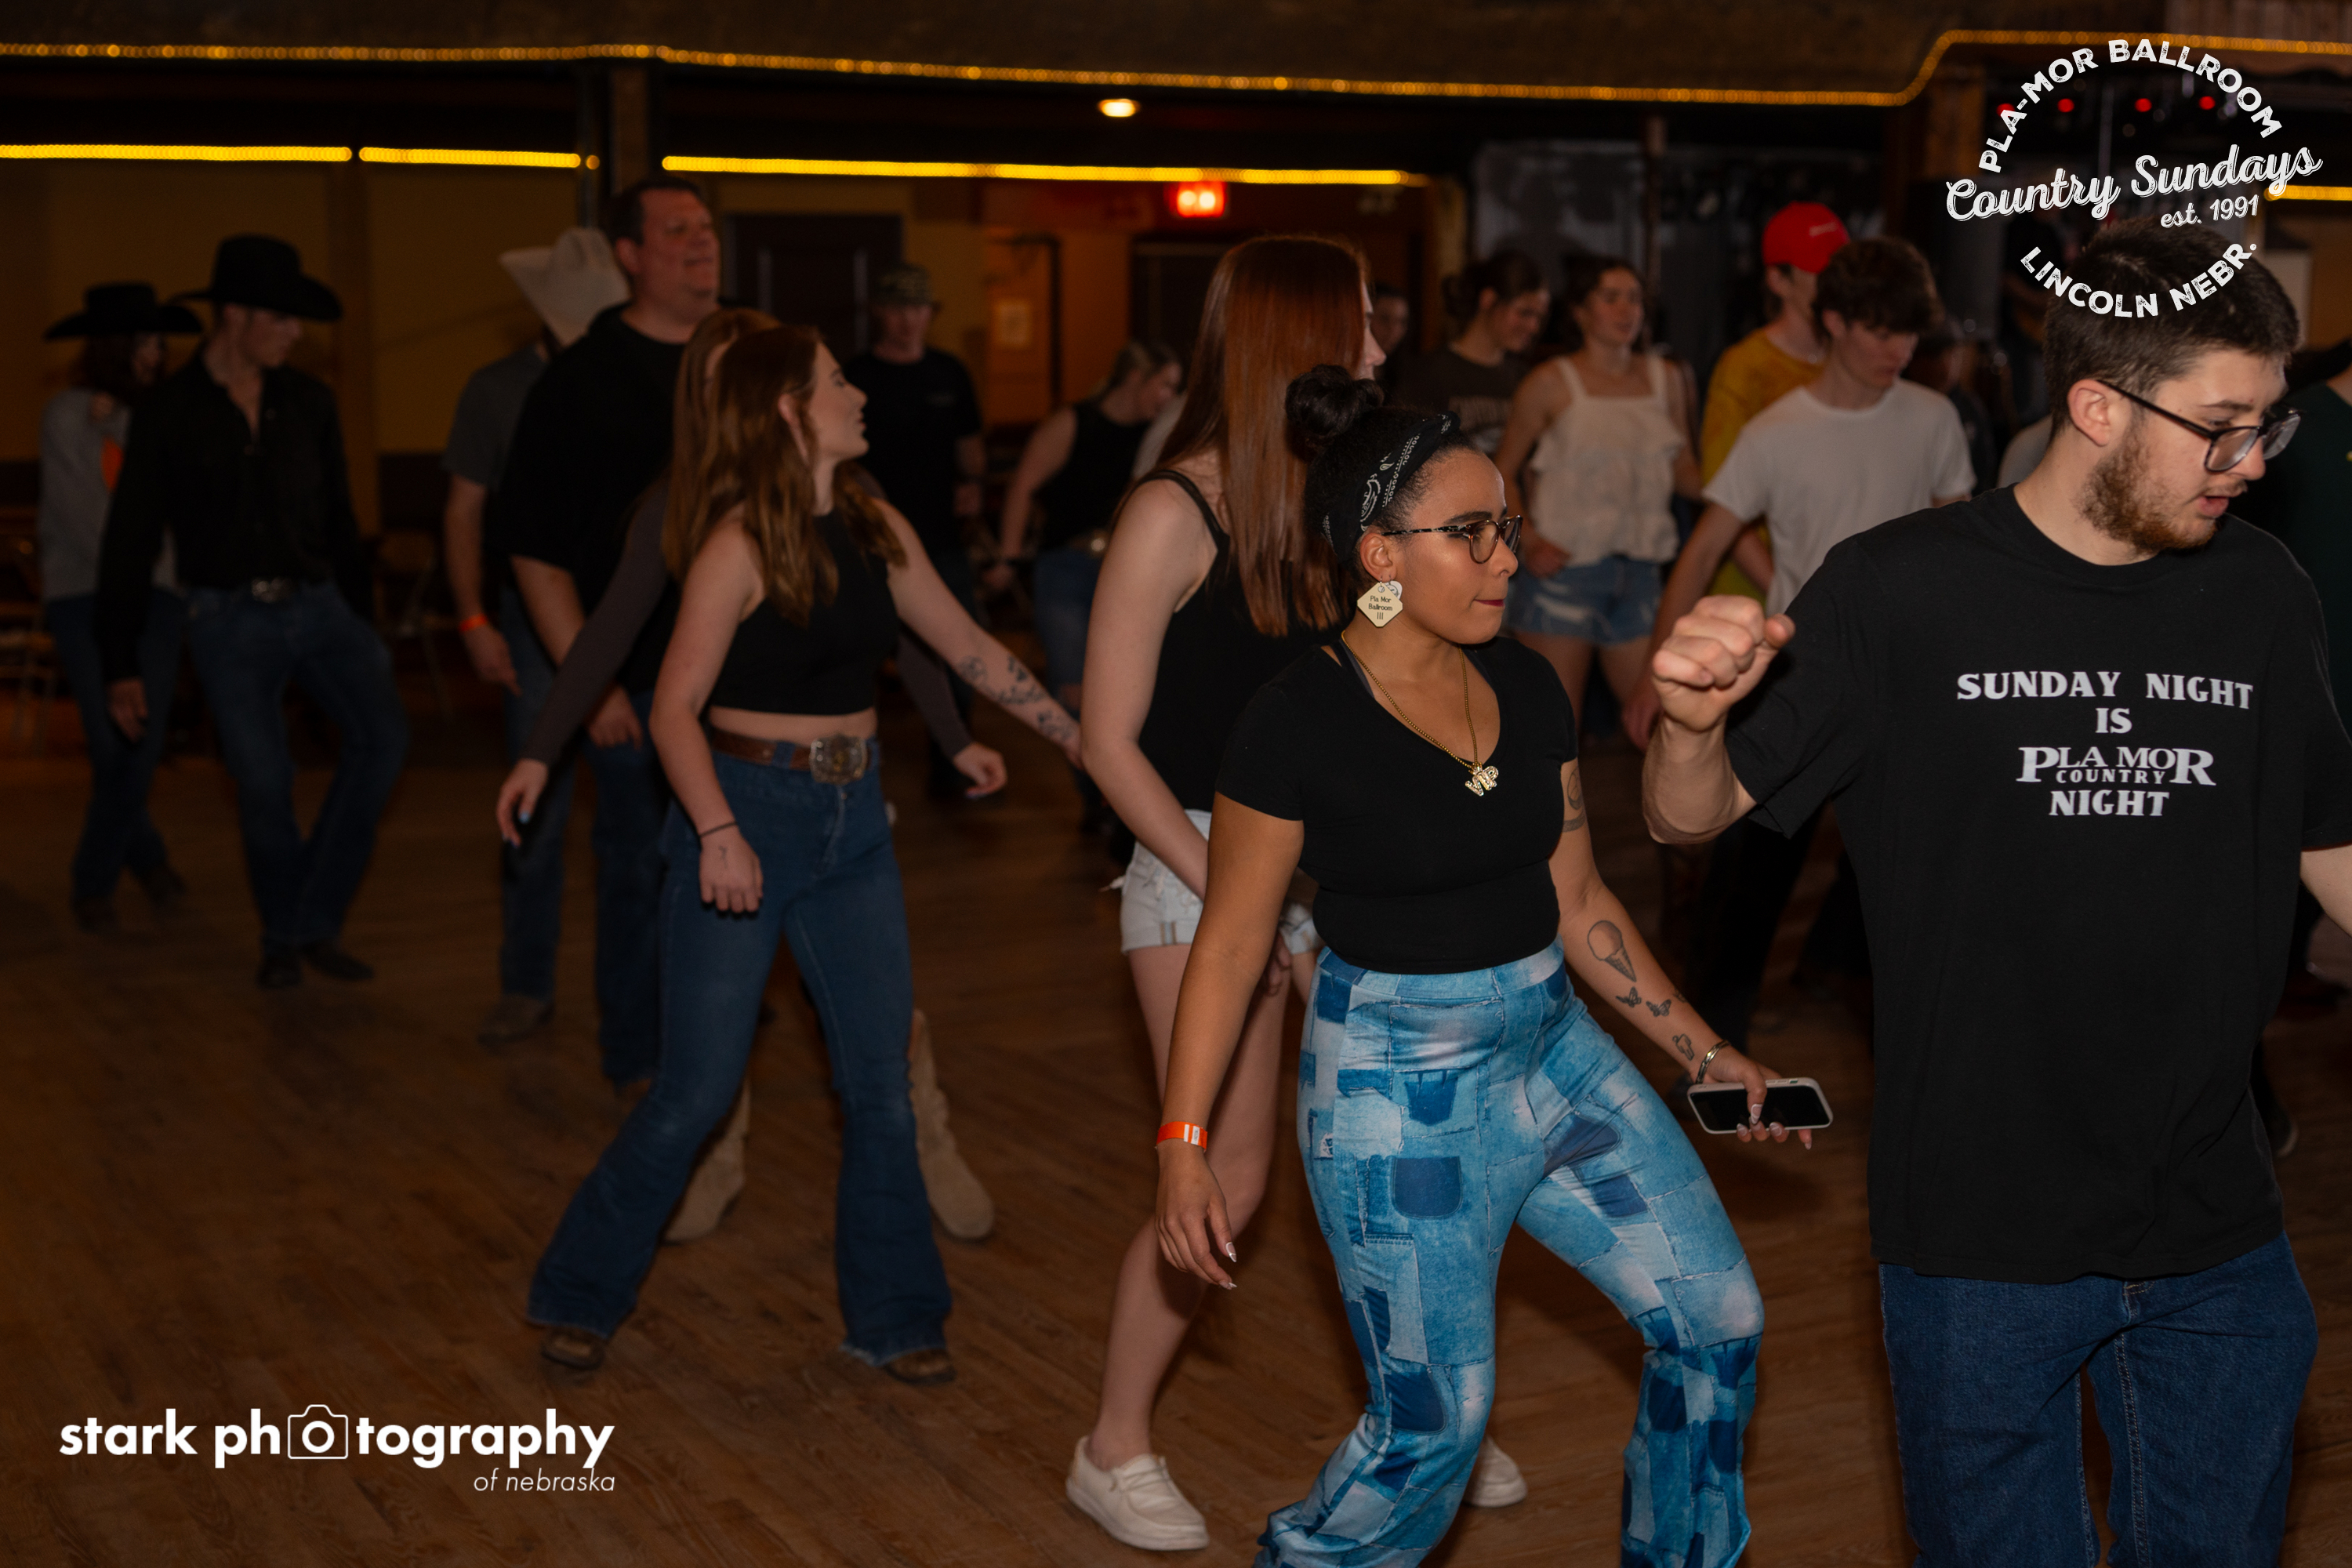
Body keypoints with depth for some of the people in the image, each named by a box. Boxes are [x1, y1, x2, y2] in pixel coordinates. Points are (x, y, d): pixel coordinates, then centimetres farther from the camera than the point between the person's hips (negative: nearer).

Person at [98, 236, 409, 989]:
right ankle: (283, 934, 18)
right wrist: (121, 666, 0)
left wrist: (362, 617, 18)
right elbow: (129, 545, 1)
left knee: (382, 732, -18)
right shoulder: (169, 412, -2)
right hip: (231, 621, -3)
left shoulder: (308, 402, 8)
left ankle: (316, 919, -7)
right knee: (264, 786, -7)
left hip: (317, 605, 3)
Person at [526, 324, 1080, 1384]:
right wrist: (718, 832, -29)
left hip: (852, 822, 6)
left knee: (881, 1082, 6)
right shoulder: (740, 544, -13)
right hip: (744, 818, -6)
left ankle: (891, 1317, 21)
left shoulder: (878, 532, 6)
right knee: (697, 1090, 0)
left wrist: (1081, 738, 12)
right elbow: (676, 709, -16)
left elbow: (970, 648, 13)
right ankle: (579, 1296, 20)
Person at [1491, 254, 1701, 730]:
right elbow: (1502, 471, 3)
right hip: (1563, 567, -4)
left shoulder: (1665, 381, 12)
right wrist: (1527, 542, -11)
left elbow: (1683, 473, 17)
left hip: (1638, 571, 4)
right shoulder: (1552, 384, 0)